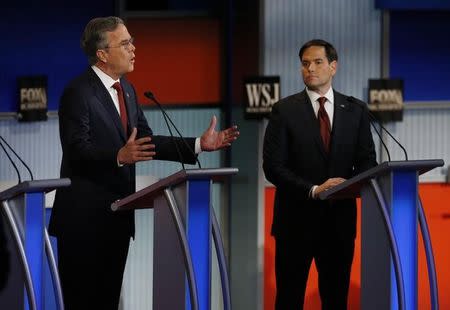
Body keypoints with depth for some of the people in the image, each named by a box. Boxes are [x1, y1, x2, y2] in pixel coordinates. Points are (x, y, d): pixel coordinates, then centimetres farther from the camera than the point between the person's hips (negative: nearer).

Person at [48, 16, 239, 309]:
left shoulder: (126, 89, 13)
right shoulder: (78, 93, -14)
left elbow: (146, 141, 12)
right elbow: (77, 151, -23)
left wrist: (199, 144, 3)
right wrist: (120, 156, -39)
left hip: (117, 216, 8)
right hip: (85, 219, -8)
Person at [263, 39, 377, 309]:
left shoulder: (355, 110, 6)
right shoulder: (285, 110, -2)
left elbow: (367, 161, 4)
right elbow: (273, 166, -8)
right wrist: (313, 190, -19)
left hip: (340, 218, 2)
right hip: (297, 219, -2)